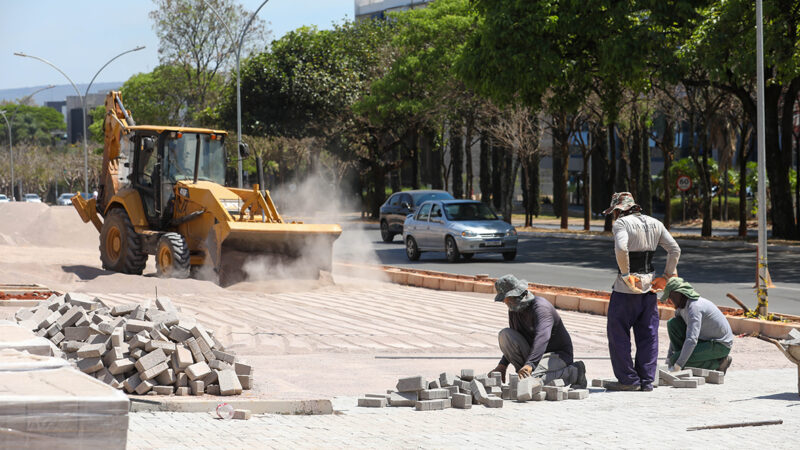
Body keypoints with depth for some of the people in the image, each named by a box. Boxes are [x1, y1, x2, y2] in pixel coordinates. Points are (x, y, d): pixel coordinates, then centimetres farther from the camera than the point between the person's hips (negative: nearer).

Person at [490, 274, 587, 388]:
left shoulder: (540, 307, -23)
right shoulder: (513, 310, 6)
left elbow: (542, 337, -40)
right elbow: (513, 341, 21)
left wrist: (529, 365, -53)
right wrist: (502, 365, 8)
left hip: (558, 354, -7)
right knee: (505, 335, -11)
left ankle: (573, 373, -14)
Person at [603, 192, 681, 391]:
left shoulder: (622, 223, -9)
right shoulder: (654, 224, 11)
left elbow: (621, 249, -26)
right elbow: (675, 250, 8)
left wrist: (625, 274, -18)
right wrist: (666, 276, 9)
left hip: (626, 288, -6)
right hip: (649, 285, 6)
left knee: (617, 333, 2)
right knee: (647, 335, 10)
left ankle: (628, 380, 0)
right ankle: (646, 380, 10)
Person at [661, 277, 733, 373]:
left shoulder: (694, 307, -28)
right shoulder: (681, 306, 3)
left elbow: (692, 340, -37)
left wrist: (679, 364, -39)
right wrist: (669, 357, 12)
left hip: (720, 345, -9)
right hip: (705, 340, 9)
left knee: (676, 360, -21)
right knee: (672, 323, -1)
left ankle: (719, 362, -9)